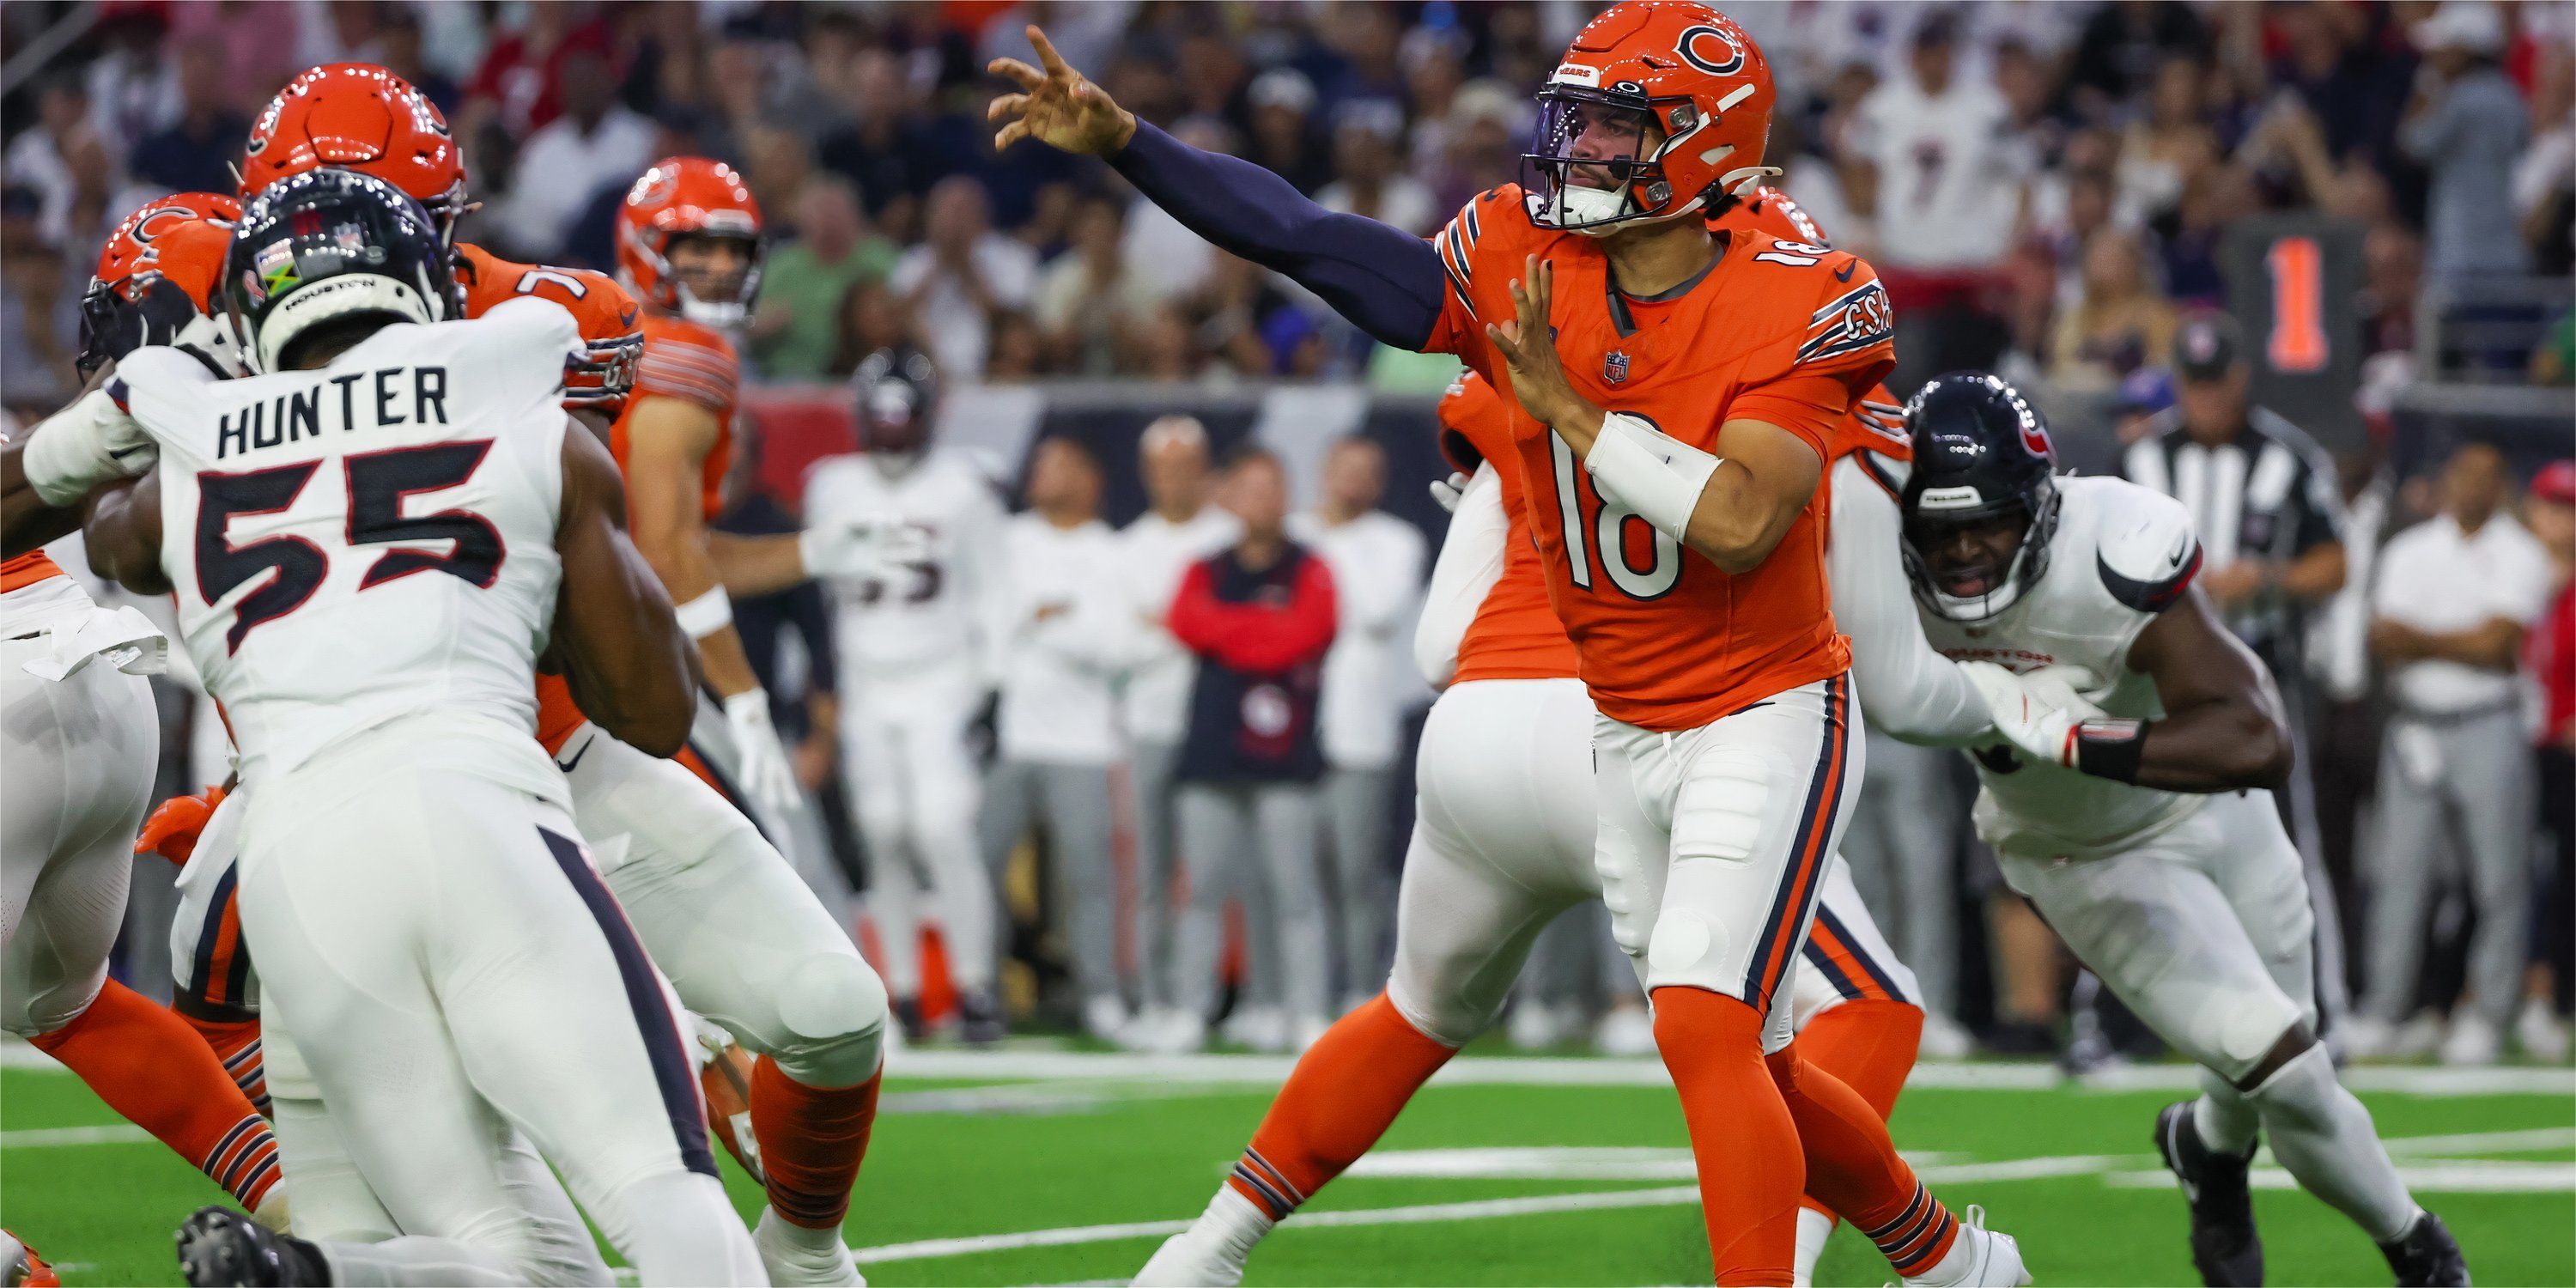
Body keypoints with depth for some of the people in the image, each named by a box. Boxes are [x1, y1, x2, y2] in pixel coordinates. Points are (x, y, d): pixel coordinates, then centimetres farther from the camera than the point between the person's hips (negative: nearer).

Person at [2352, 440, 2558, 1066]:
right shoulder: (2409, 551, 12)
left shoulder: (2521, 556, 1)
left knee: (2499, 877, -4)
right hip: (2415, 727, 3)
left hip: (2488, 729, -3)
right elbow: (2384, 641, 2)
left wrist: (2418, 639, -5)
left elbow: (2496, 643, -10)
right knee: (2398, 871, 1)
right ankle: (2382, 1010, 5)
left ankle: (2486, 1013, 1)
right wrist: (2462, 645, -12)